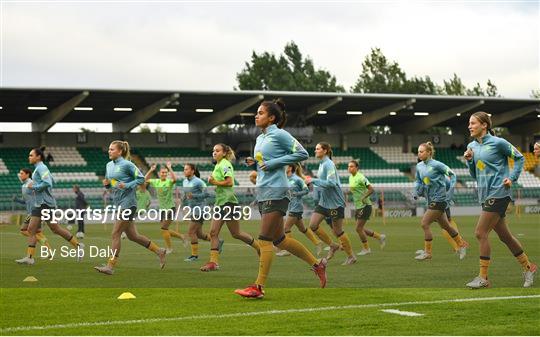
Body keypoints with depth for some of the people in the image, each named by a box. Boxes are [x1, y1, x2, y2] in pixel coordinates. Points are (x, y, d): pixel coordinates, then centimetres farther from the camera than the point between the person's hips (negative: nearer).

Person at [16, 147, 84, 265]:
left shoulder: (41, 168, -13)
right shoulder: (38, 168, 17)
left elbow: (47, 183, -26)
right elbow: (52, 181, 24)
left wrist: (34, 187, -16)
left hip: (46, 204, -10)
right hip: (38, 204, 10)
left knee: (55, 229, -7)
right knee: (31, 229, 5)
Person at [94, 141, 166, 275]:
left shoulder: (127, 164, -11)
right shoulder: (109, 165, 12)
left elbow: (141, 178, -8)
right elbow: (110, 185, 22)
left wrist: (127, 185, -19)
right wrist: (106, 183, 0)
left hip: (128, 203, -9)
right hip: (119, 203, 9)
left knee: (116, 234, -9)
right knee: (132, 235, 12)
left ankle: (110, 266, -6)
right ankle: (159, 251, 25)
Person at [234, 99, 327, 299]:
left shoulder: (279, 134, -8)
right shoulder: (260, 138, 16)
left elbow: (302, 154, -13)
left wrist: (273, 163, -15)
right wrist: (255, 162, 5)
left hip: (276, 192, -9)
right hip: (263, 192, 9)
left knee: (265, 239, -10)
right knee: (279, 239, 12)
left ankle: (259, 287, -8)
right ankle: (317, 265, 23)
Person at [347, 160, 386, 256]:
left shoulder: (361, 178, -16)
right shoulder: (350, 177, 11)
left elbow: (371, 189, -20)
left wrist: (363, 198, -28)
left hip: (364, 206, -9)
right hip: (358, 206, 9)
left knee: (359, 228, -7)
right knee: (361, 229, 10)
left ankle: (366, 249, 7)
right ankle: (380, 237, 25)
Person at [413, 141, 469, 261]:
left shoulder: (436, 165, -15)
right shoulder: (419, 166, 5)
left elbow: (452, 175, -9)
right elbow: (418, 181, 19)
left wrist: (450, 192, -15)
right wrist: (416, 192, 1)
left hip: (439, 200, -7)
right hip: (431, 200, 7)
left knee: (425, 223, -12)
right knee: (445, 225, 17)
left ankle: (427, 252, -2)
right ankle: (462, 244, 34)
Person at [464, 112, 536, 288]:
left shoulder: (497, 143, -8)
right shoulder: (472, 146, 12)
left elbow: (519, 158, 2)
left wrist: (512, 178, -8)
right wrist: (469, 161, 0)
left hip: (498, 193, -8)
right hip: (485, 195, 8)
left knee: (481, 233, -12)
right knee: (505, 236, 12)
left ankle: (483, 278, -6)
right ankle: (528, 267, 25)